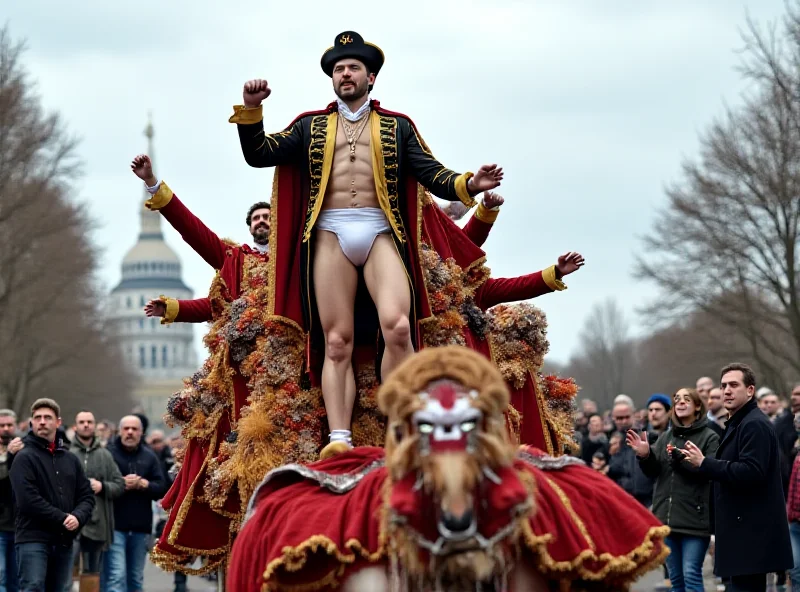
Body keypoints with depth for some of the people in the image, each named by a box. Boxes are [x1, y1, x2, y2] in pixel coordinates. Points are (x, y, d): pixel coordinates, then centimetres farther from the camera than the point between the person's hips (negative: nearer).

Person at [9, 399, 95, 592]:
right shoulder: (25, 458, -3)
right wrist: (62, 518, -15)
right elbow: (27, 500, -14)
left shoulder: (71, 459, 16)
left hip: (63, 540, 6)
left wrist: (77, 517, -8)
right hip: (33, 539, -6)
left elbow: (86, 495, 14)